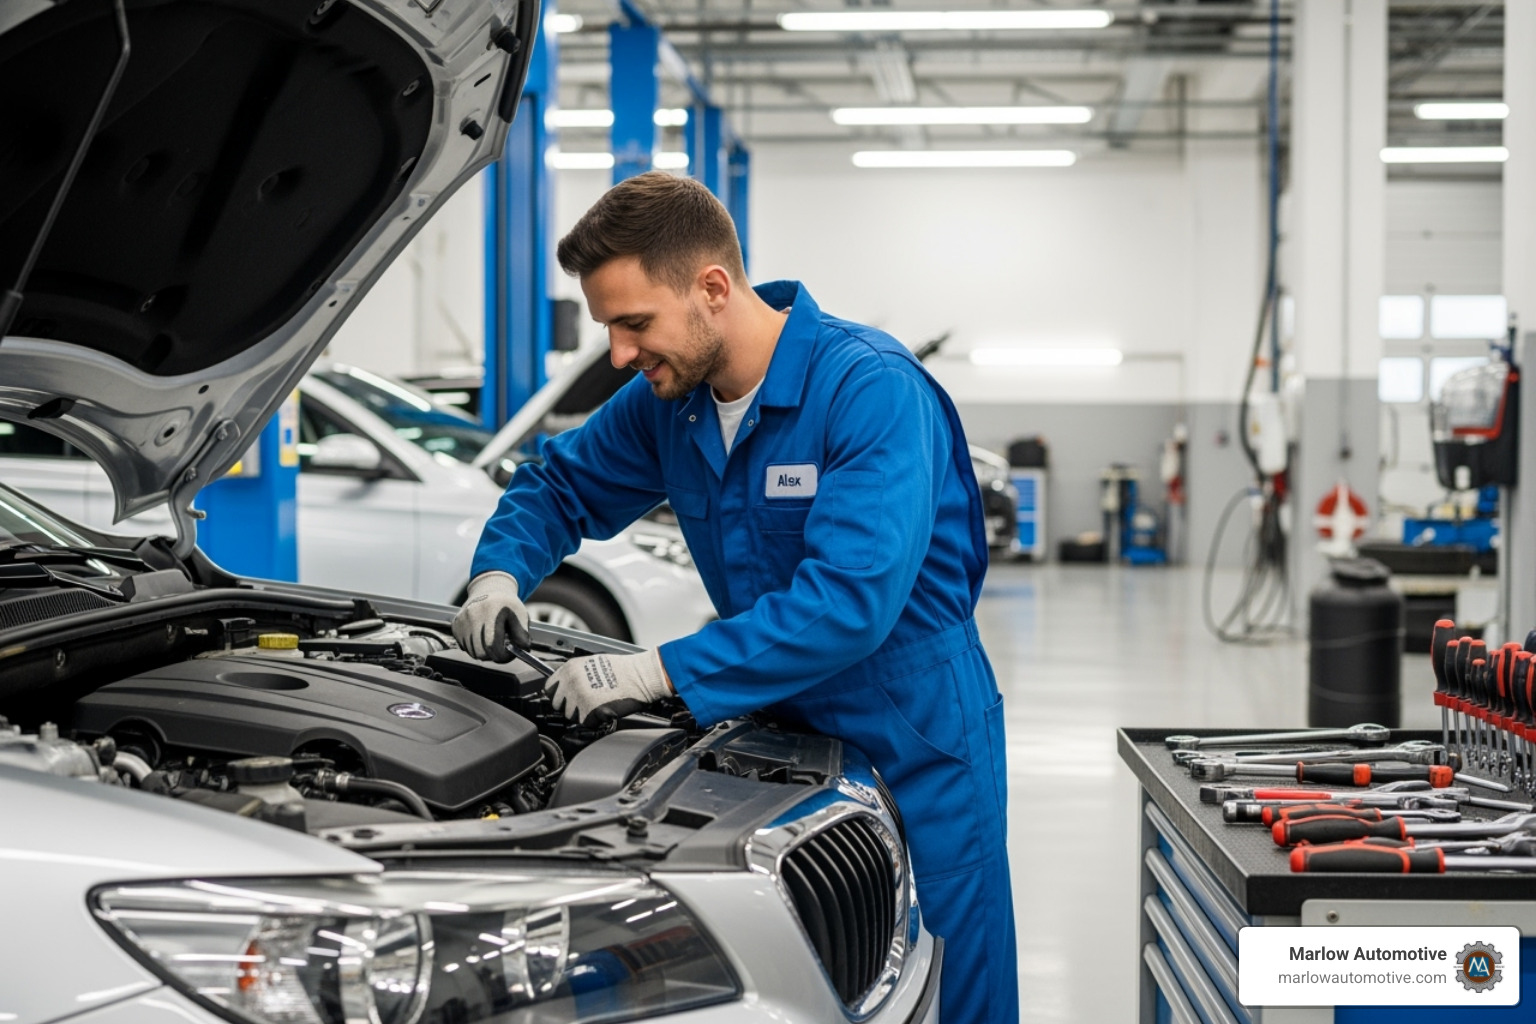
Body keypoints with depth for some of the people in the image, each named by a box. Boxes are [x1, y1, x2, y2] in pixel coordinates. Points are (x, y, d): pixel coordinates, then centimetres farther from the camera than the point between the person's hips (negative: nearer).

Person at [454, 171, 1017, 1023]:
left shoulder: (871, 388, -24)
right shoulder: (670, 398, 0)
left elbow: (850, 601, -33)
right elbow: (558, 485, 17)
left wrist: (663, 673, -32)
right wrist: (500, 573, -5)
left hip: (915, 751, -6)